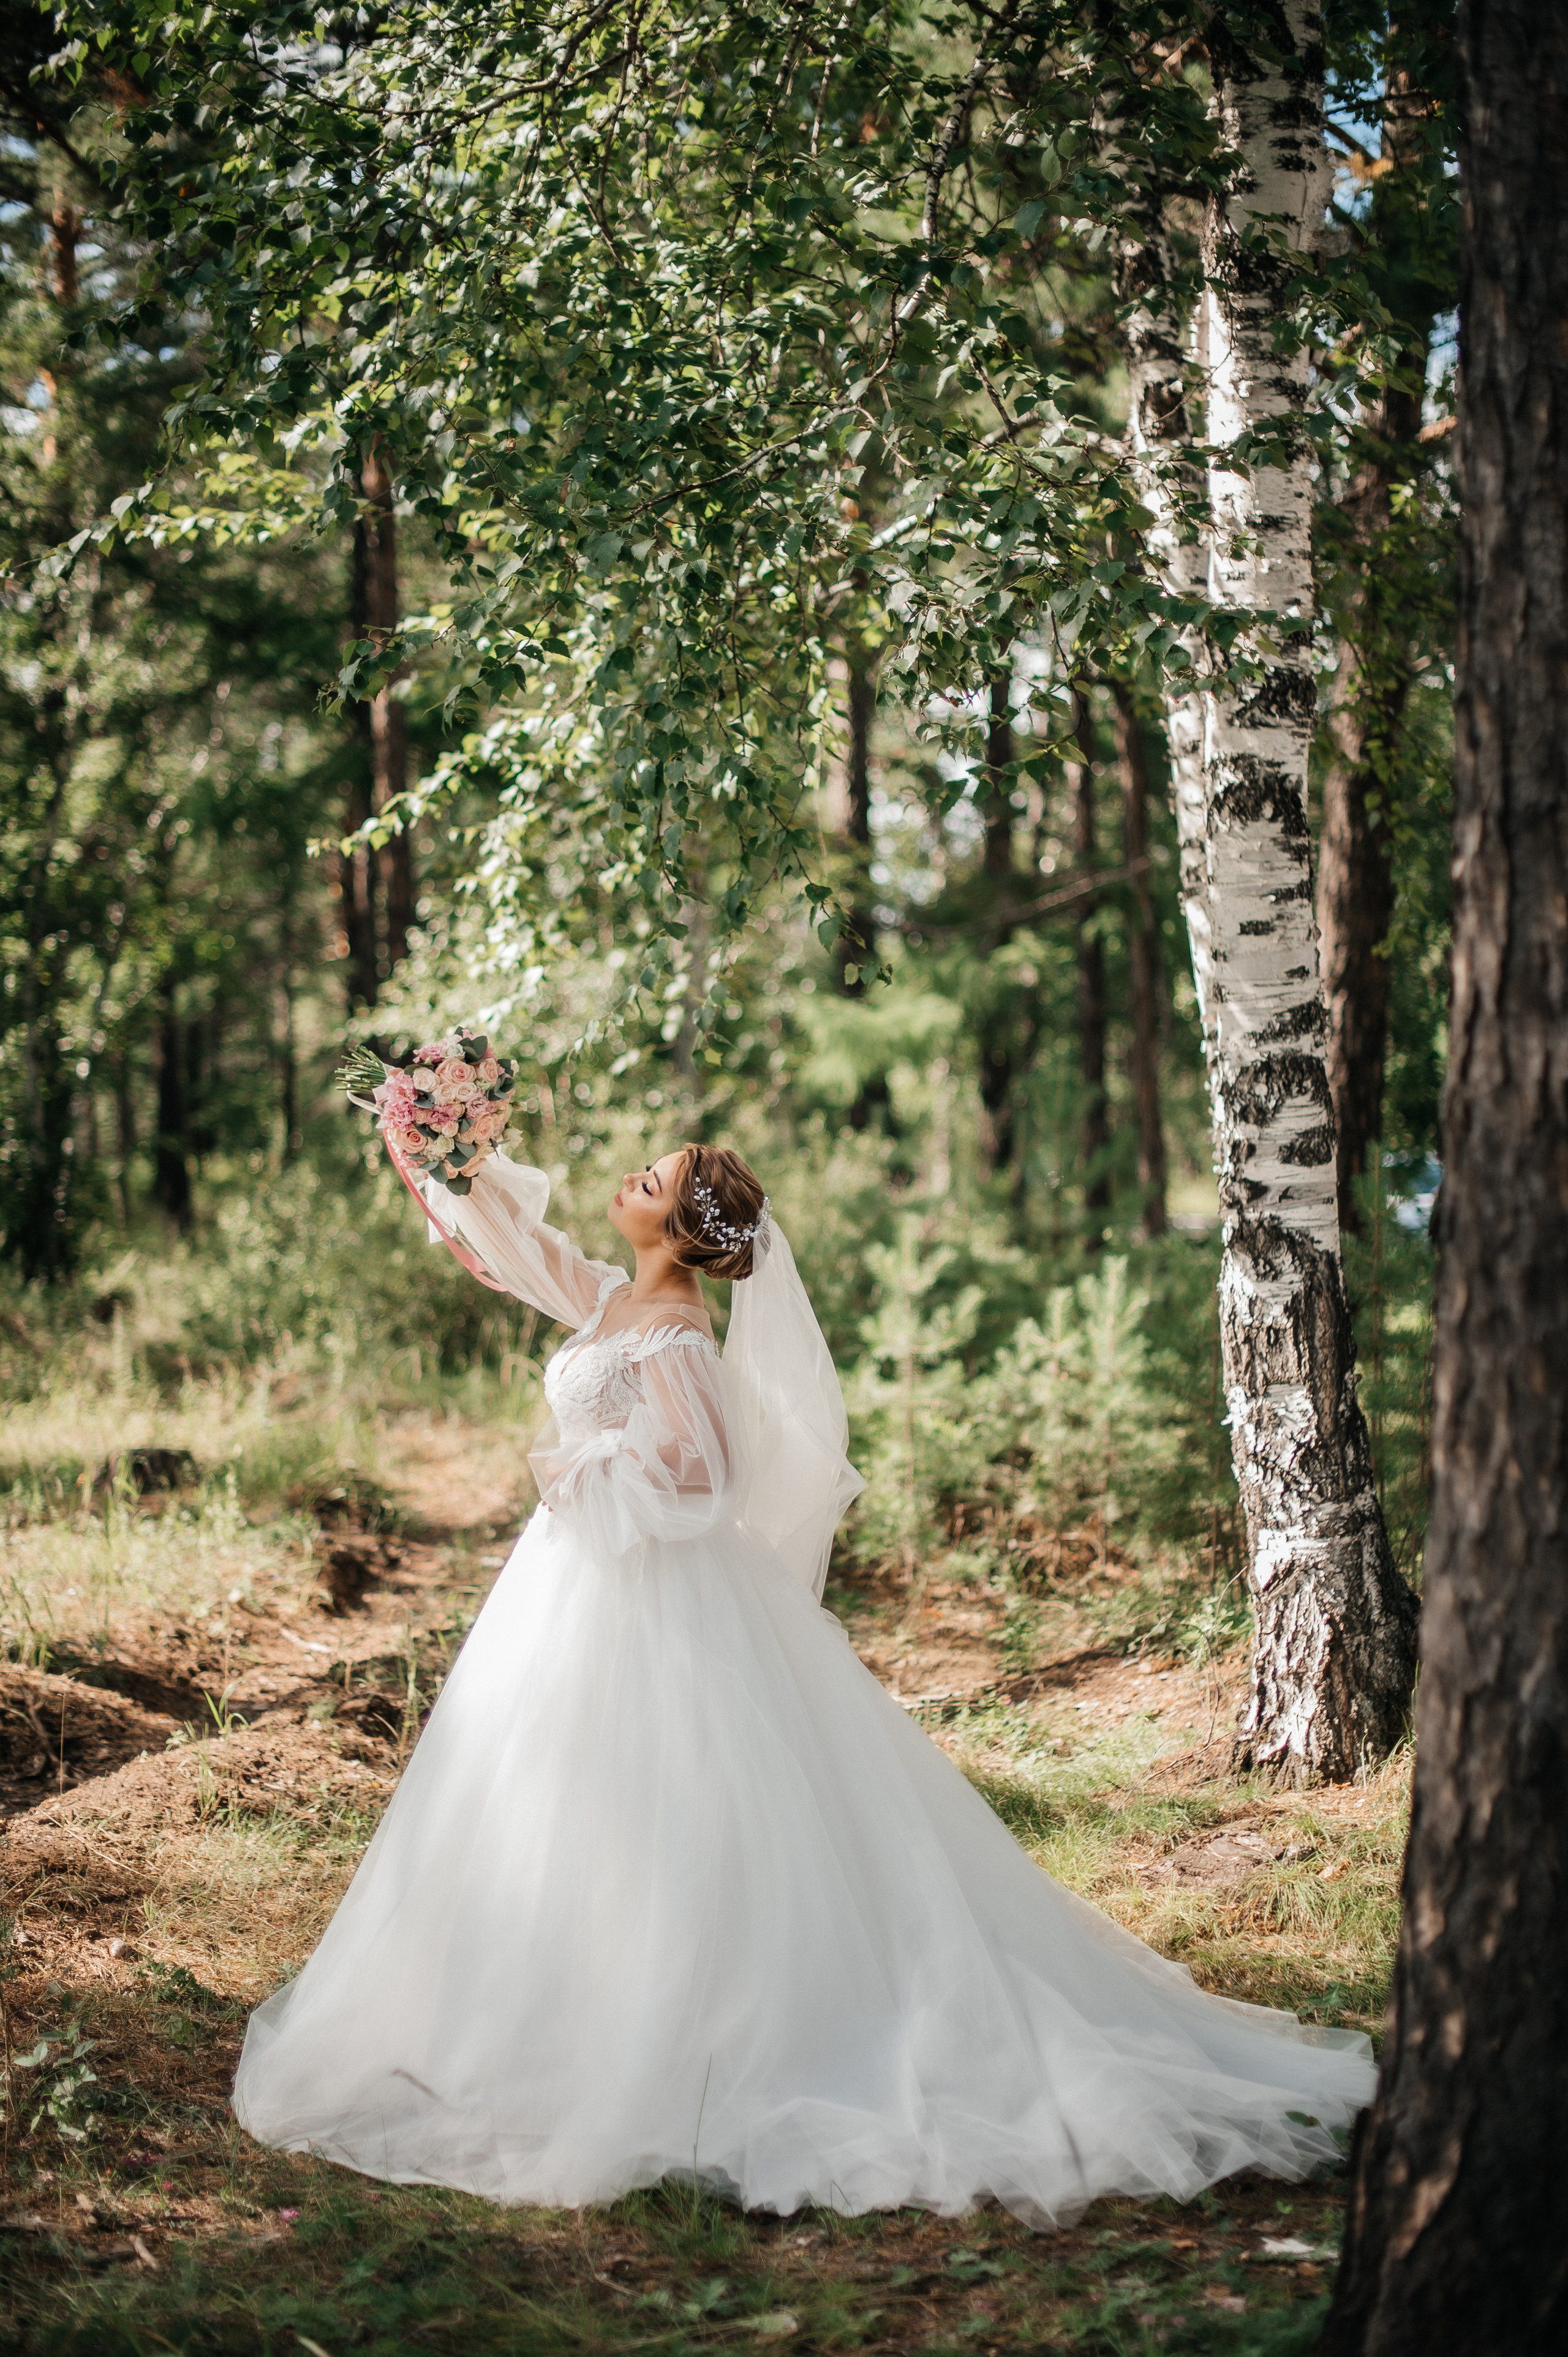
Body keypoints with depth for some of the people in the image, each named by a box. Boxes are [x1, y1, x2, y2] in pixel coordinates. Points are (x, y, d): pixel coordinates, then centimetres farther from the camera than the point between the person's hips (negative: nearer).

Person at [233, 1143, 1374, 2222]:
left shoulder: (674, 1333, -18)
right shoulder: (611, 1301, 8)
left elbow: (701, 1469, -24)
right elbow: (515, 1236, 21)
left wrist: (584, 1464, -13)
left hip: (648, 1602, -9)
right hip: (587, 1583, 9)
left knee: (647, 1824, -4)